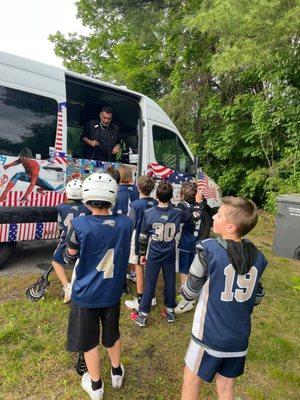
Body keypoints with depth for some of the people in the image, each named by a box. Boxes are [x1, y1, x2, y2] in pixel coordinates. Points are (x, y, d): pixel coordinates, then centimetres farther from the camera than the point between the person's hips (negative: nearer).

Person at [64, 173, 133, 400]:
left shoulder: (79, 225, -25)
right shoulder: (126, 223, -14)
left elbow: (70, 258, -9)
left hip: (86, 293, -3)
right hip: (112, 291, 3)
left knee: (89, 340, 20)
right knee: (112, 333, 27)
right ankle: (117, 373, 49)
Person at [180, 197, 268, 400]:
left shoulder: (209, 248, -23)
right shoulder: (257, 256, -7)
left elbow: (190, 292, -13)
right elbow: (257, 298, 4)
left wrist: (184, 289, 8)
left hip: (209, 335, -5)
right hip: (239, 338, 5)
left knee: (191, 382, 19)